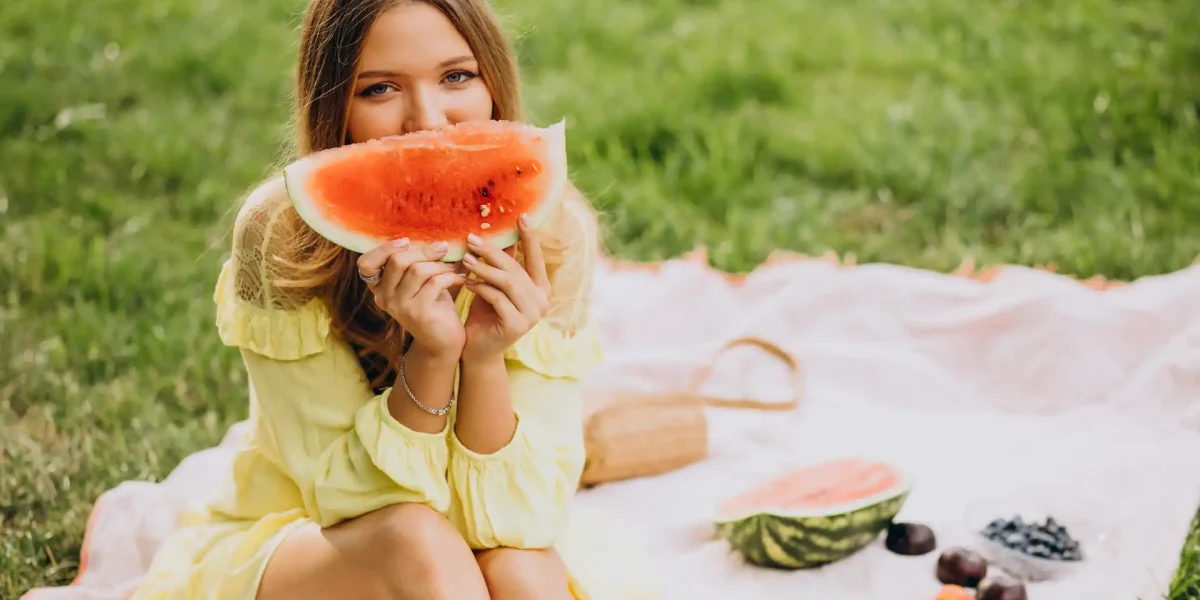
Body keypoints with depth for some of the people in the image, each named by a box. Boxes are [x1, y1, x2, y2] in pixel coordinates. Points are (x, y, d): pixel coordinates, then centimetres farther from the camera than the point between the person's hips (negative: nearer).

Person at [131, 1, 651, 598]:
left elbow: (523, 515, -18)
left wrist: (485, 358, -34)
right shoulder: (279, 236, -22)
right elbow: (349, 497, -19)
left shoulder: (554, 233, -18)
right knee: (416, 543, -33)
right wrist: (430, 357, -35)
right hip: (284, 546, -1)